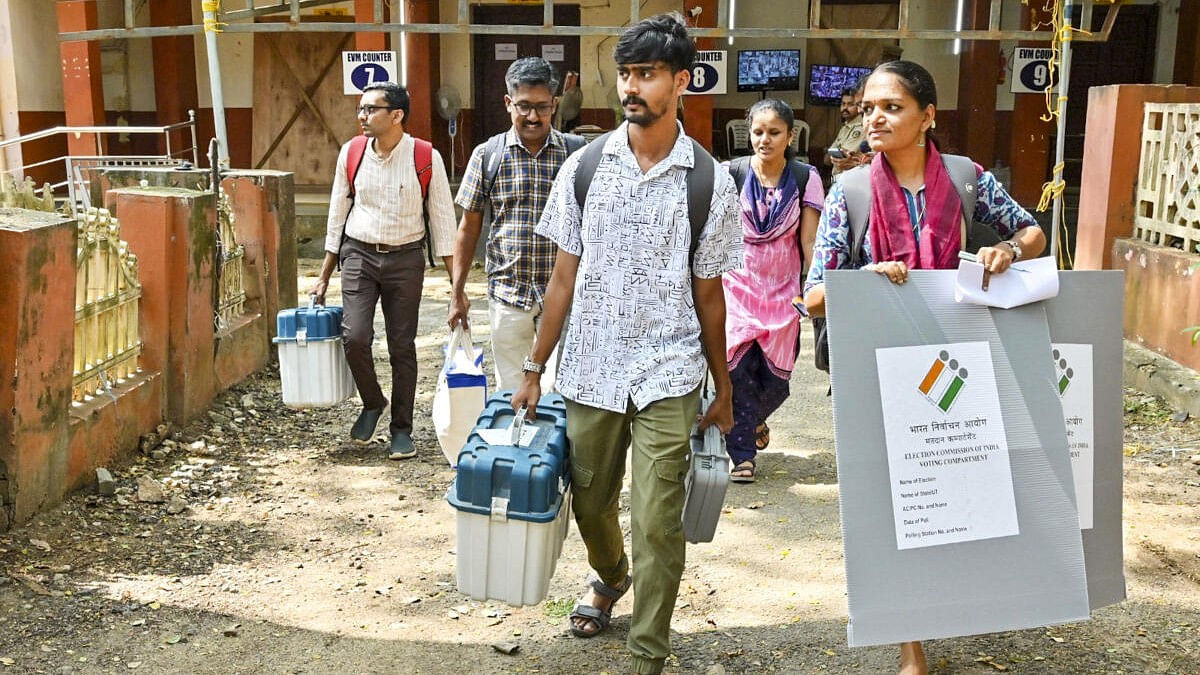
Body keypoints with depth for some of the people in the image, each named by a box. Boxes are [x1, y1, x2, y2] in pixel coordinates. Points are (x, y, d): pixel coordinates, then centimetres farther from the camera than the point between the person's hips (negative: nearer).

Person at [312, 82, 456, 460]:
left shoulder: (426, 158, -8)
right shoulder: (351, 154, 0)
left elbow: (443, 219, -3)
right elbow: (337, 216, 9)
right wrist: (324, 277, 10)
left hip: (405, 258, -2)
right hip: (359, 255, 2)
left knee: (402, 346, 3)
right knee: (354, 337, -11)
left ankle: (401, 429, 18)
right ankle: (372, 403, 18)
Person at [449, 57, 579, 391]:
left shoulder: (575, 153, -1)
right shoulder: (487, 154, 1)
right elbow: (469, 227, 6)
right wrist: (457, 293, 4)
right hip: (507, 292, 1)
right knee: (510, 390, 10)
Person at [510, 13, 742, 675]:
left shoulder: (710, 182, -4)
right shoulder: (584, 166, 1)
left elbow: (709, 297, 3)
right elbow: (564, 278, 5)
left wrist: (723, 391, 9)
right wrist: (533, 370, 6)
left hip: (667, 376, -2)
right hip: (589, 369, 3)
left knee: (656, 523, -4)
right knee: (589, 503, 17)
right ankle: (610, 576, 50)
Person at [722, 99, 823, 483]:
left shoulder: (805, 178, -1)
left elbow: (809, 241, 0)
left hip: (783, 289, 1)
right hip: (737, 286, -1)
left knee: (775, 380, 6)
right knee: (738, 370, -11)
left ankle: (755, 419, 40)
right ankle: (742, 454, 3)